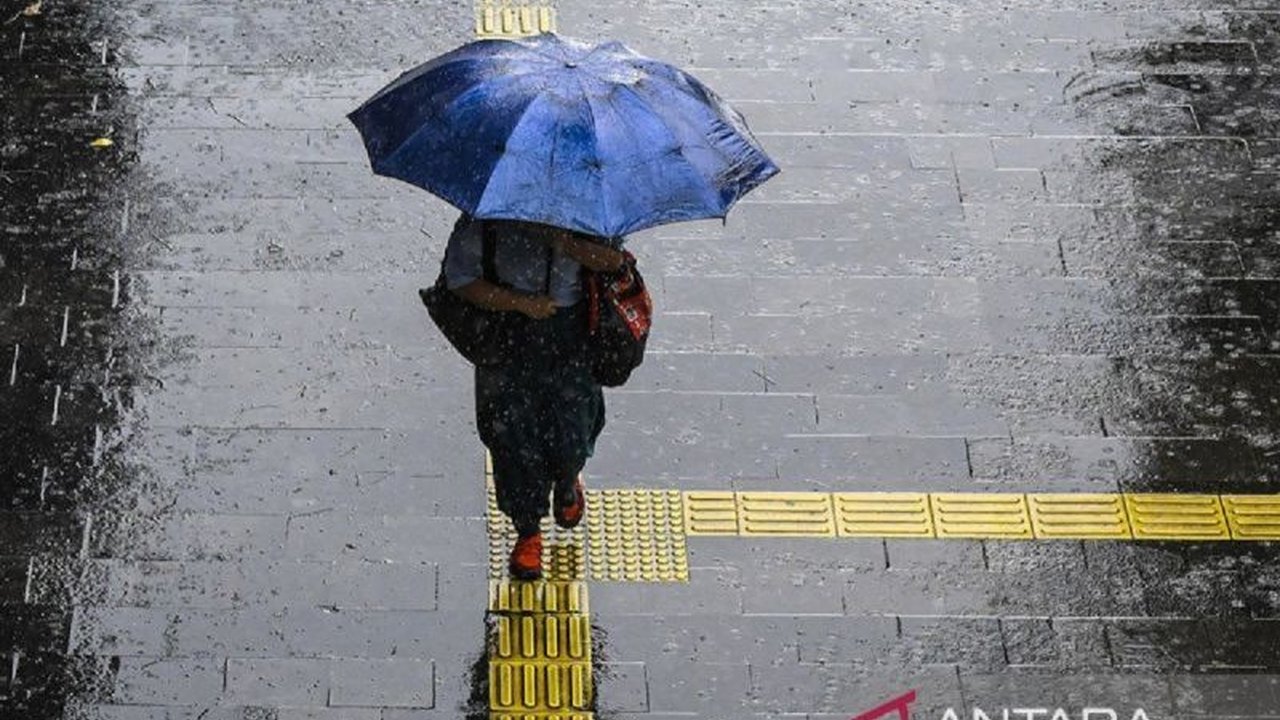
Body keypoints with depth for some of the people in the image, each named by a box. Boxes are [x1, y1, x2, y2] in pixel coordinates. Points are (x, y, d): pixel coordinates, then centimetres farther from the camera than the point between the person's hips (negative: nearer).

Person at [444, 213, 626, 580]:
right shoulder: (484, 217, -15)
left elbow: (613, 261, -20)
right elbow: (460, 279, -15)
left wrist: (564, 241, -36)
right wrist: (521, 303, -24)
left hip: (570, 333, 1)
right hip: (508, 336, 0)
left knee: (570, 431, 7)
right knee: (512, 435, 4)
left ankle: (567, 483, 47)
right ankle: (527, 530, 25)